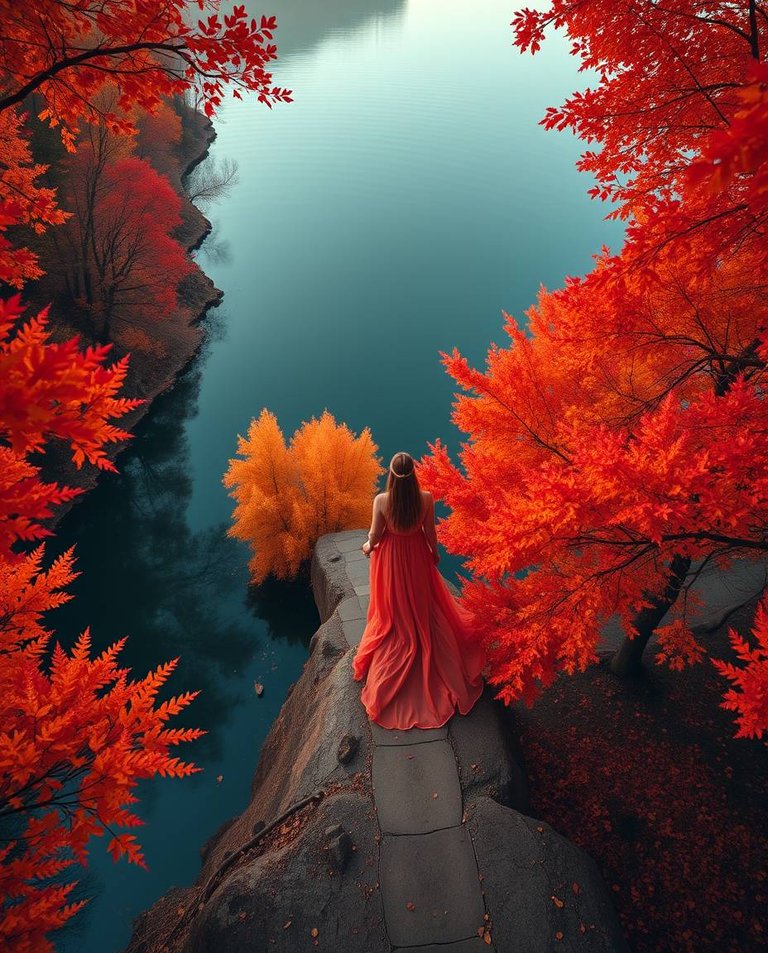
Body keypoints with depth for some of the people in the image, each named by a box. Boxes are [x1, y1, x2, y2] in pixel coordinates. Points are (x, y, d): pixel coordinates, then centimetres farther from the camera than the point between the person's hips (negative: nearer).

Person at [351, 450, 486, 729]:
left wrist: (368, 546, 10)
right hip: (417, 557, 1)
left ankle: (386, 667, 41)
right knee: (422, 607, 25)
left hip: (389, 558, -1)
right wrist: (435, 553, 11)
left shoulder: (381, 500, -25)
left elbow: (375, 534, -13)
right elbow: (429, 532, -10)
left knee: (393, 611, 21)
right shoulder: (426, 498, -22)